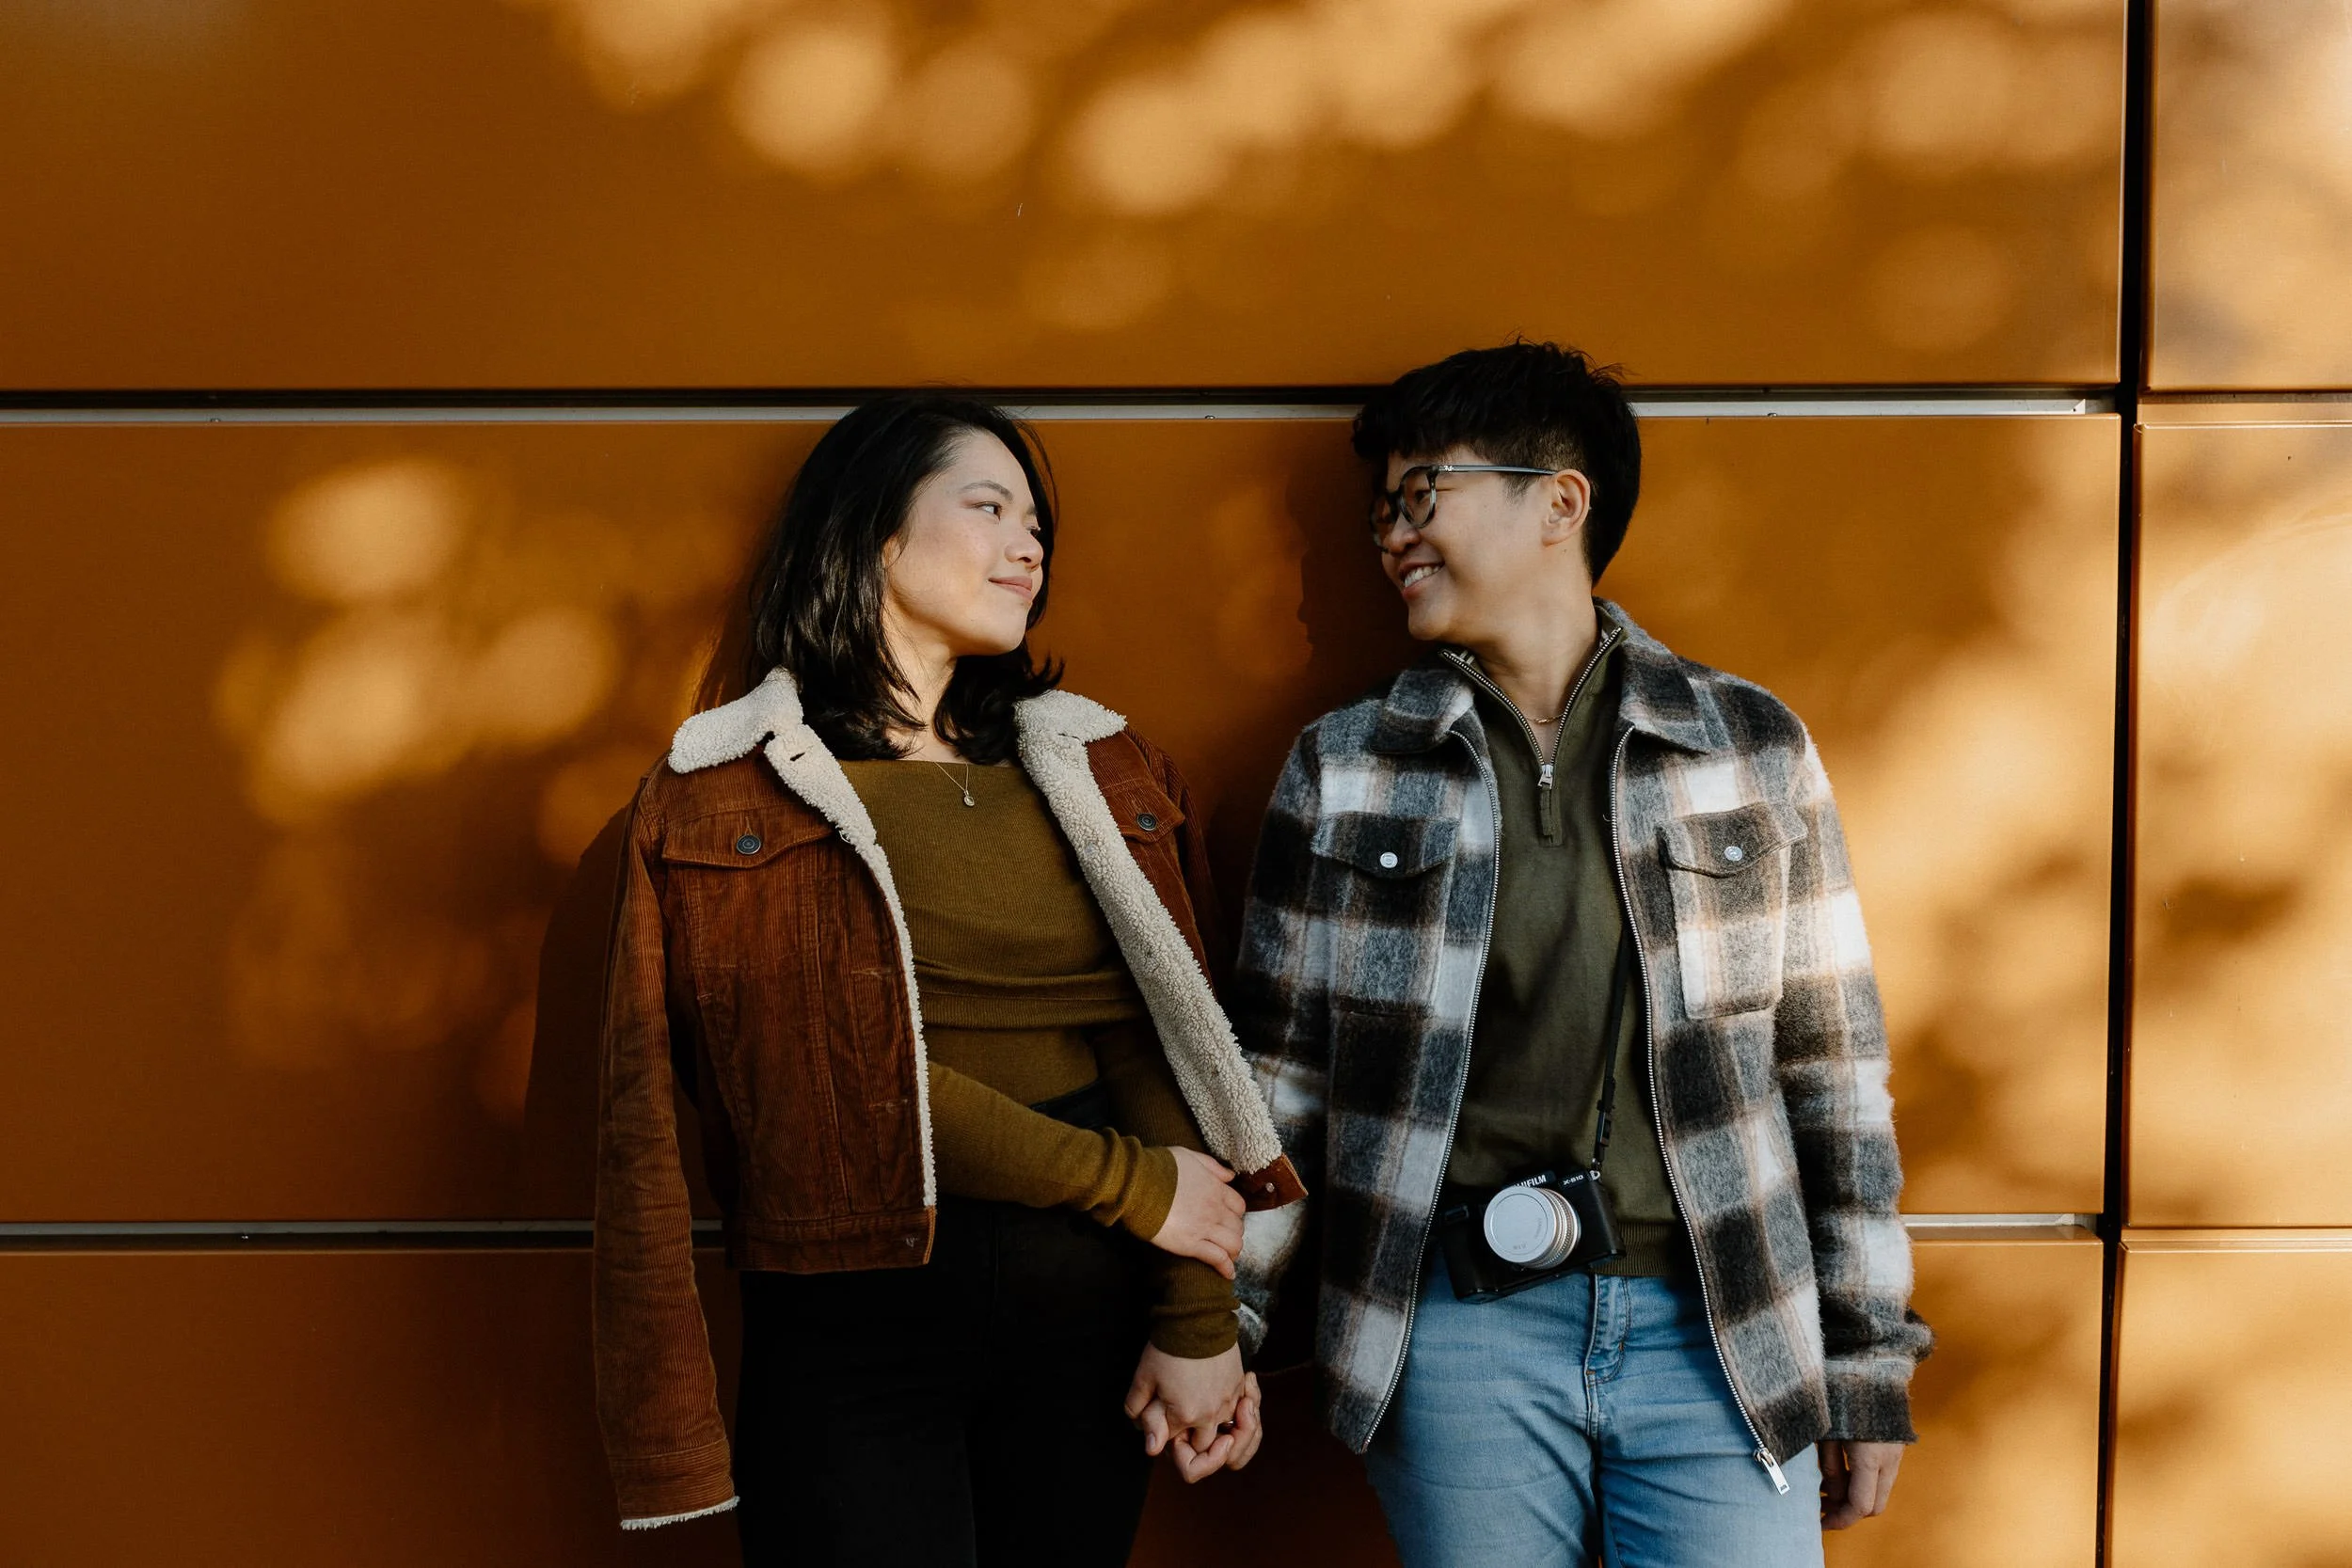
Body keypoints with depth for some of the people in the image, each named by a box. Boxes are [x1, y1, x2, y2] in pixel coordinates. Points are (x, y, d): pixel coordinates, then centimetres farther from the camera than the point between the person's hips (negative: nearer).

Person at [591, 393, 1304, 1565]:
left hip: (1089, 1304, 4)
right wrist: (1133, 1187, -10)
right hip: (855, 1319, -4)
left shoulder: (1099, 770, 10)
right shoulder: (728, 793, -2)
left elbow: (1165, 1039, 2)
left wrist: (1197, 1317, -6)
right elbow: (842, 1072, -11)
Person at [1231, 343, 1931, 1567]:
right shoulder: (1343, 769, 6)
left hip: (1721, 1332, 0)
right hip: (1458, 1334, 0)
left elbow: (1833, 1061, 6)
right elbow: (1276, 1072, 8)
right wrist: (1213, 1327, 4)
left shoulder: (1751, 744, 5)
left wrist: (1867, 1361, 5)